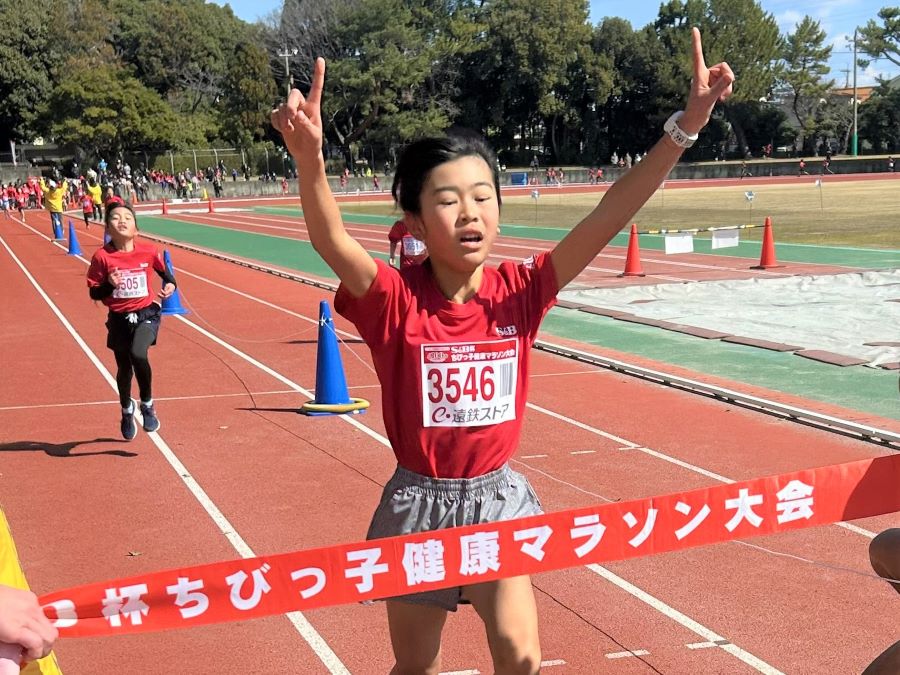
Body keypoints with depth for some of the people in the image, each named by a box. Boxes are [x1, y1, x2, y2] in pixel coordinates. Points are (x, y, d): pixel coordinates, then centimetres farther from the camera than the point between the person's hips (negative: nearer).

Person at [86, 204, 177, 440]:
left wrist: (170, 285, -8)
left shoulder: (148, 252, -8)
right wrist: (110, 285, -23)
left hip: (146, 314, -1)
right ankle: (127, 411, 45)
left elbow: (164, 271, 12)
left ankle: (147, 405, -3)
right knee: (124, 368, 14)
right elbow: (94, 293, -4)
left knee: (138, 355, -28)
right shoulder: (102, 257, -10)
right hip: (119, 319, 1)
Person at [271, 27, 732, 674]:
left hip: (499, 495, 1)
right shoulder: (394, 300, -17)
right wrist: (309, 157, -55)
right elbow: (331, 240, -35)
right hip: (419, 501, -1)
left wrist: (685, 126, -30)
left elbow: (607, 219, -20)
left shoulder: (519, 291, -10)